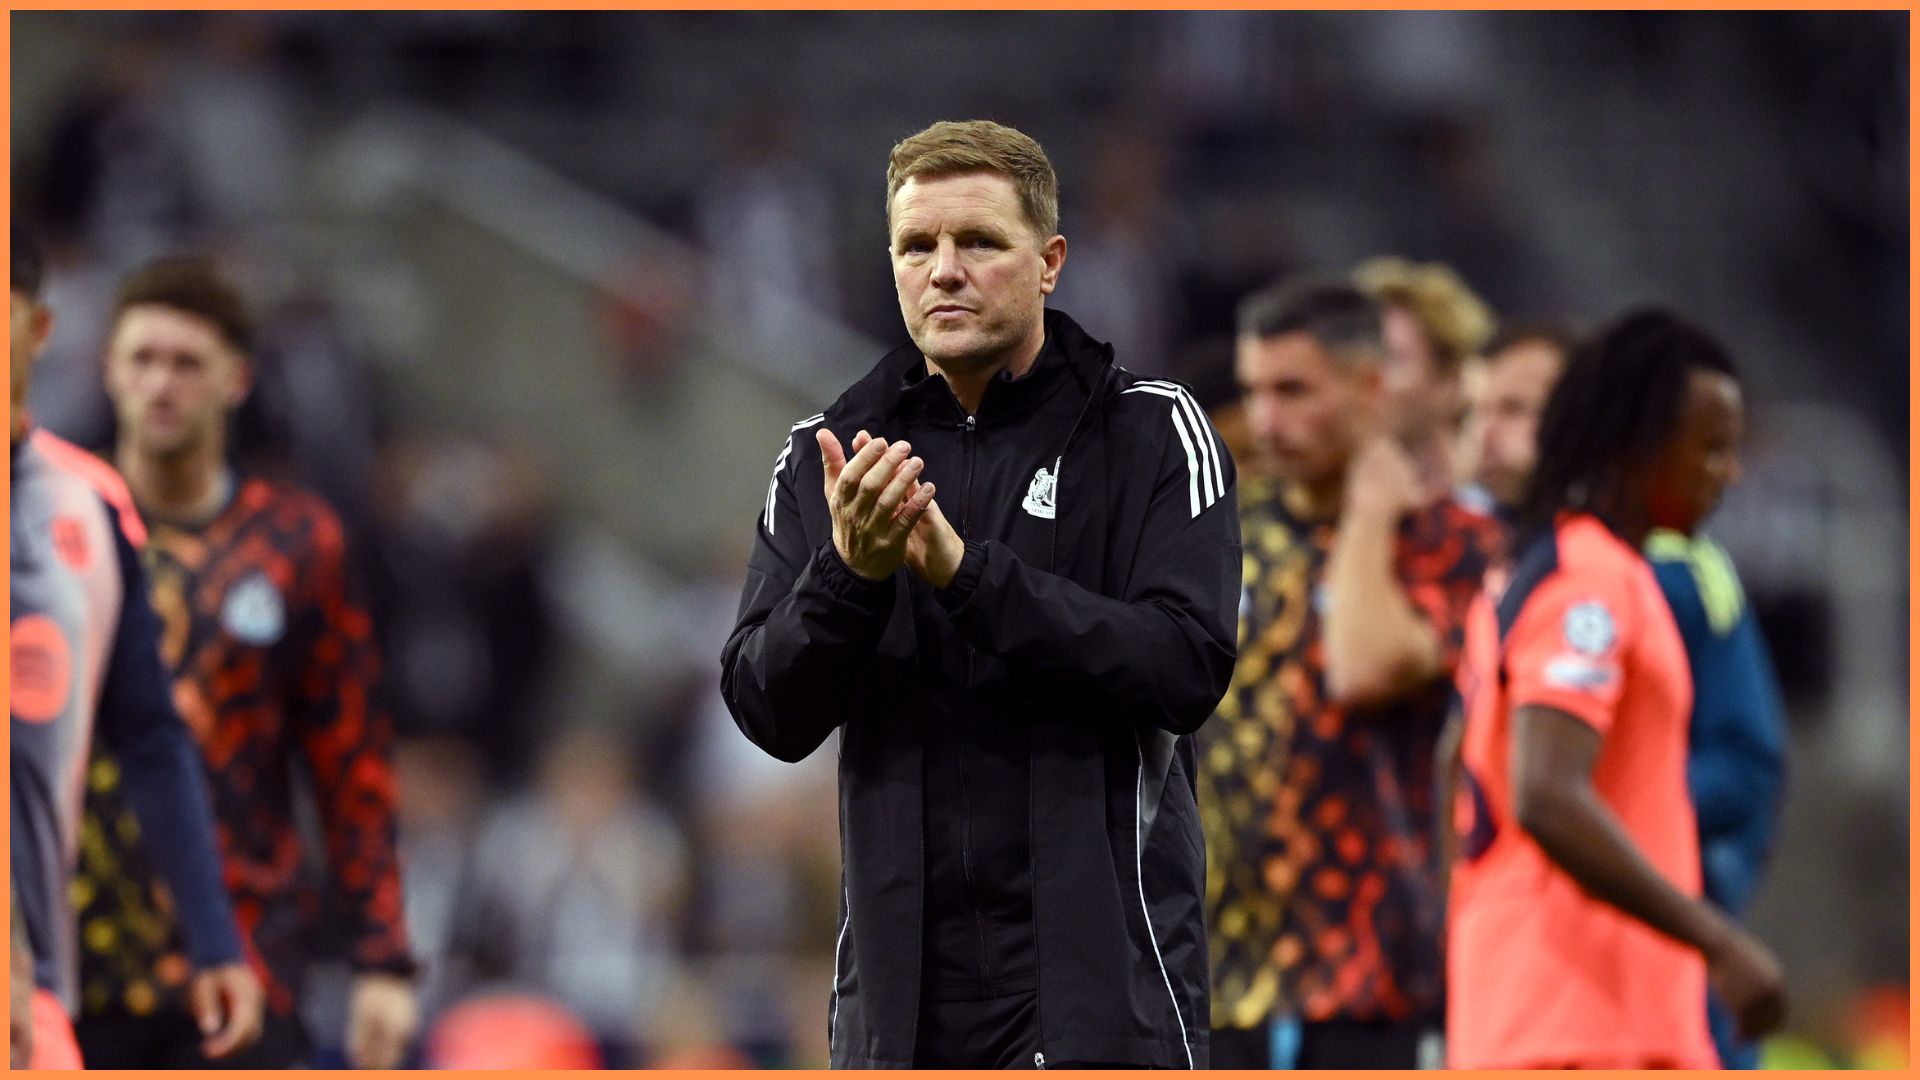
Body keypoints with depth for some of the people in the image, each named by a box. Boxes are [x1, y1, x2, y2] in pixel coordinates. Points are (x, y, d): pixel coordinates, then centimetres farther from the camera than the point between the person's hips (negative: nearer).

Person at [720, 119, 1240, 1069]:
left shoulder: (1149, 434, 0)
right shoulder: (831, 454, 9)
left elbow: (1188, 667, -14)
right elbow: (769, 713, 2)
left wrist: (966, 571, -21)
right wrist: (850, 572, -17)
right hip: (903, 982, 4)